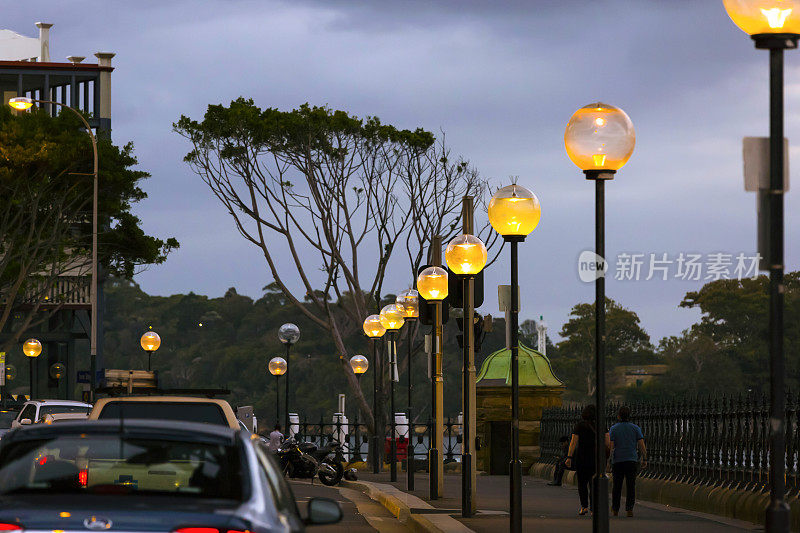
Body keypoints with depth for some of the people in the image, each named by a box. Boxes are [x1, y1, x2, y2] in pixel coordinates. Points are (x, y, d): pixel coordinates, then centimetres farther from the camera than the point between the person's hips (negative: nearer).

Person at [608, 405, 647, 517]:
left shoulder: (613, 429, -1)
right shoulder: (635, 428, 2)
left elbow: (610, 446, -7)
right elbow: (642, 445, -3)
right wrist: (644, 459, 6)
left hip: (617, 461, 0)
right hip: (632, 460, 0)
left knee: (617, 486, 11)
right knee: (630, 486, 0)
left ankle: (615, 509, 19)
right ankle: (629, 509, -10)